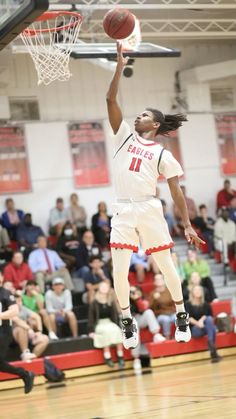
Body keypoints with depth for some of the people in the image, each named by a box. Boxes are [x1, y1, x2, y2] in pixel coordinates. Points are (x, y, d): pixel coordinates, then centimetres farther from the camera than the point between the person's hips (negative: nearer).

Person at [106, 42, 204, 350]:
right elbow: (111, 100, 4)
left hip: (149, 211, -2)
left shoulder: (162, 154, 6)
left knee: (166, 266, 5)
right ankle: (128, 321, 14)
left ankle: (182, 316, 23)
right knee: (119, 272, -4)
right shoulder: (125, 136, 13)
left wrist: (187, 225, -2)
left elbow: (176, 192, 4)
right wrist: (120, 66, -2)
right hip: (123, 212, 2)